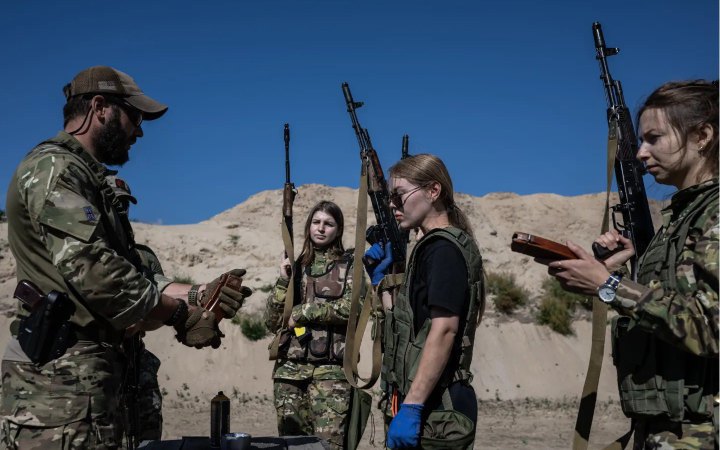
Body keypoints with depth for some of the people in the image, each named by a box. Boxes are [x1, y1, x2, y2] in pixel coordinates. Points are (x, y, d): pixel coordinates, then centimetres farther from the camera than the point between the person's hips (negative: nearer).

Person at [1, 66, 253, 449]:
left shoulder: (87, 177, 21)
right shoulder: (53, 167, -10)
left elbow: (129, 279, 16)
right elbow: (92, 271, -22)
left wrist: (197, 295, 5)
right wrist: (180, 315, -12)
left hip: (91, 374, 10)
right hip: (60, 378, -10)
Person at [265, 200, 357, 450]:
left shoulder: (349, 265, 5)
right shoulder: (296, 266, 13)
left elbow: (352, 308, -12)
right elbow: (272, 321, 8)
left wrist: (303, 311, -10)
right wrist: (283, 281, -4)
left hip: (331, 369, -4)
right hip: (290, 368, 4)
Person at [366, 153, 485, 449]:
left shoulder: (443, 248, -13)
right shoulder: (432, 247, 16)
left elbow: (444, 330, -23)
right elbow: (406, 325, 19)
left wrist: (411, 407, -26)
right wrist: (381, 277, 13)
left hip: (435, 413, -9)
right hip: (432, 409, 9)